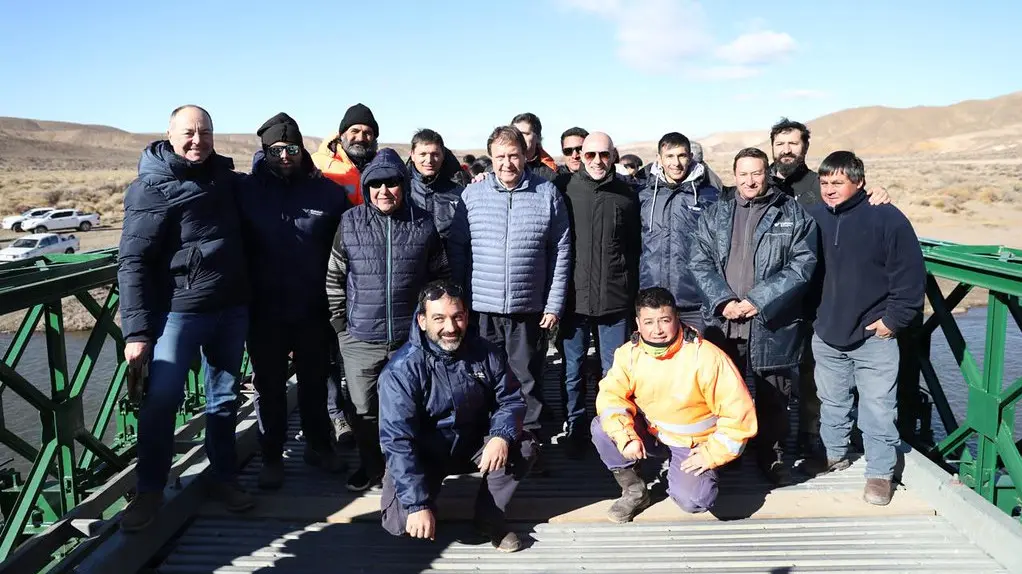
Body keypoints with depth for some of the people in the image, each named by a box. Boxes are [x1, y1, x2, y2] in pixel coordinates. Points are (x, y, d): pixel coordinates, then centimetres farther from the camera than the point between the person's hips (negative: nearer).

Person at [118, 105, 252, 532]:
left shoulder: (224, 175, 8)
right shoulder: (153, 189, -8)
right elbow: (133, 261, -13)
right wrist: (137, 329, -18)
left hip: (232, 308, 5)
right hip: (179, 309, -5)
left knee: (224, 397, 13)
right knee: (160, 399, -5)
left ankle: (223, 477, 27)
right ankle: (149, 491, 13)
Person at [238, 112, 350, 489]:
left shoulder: (327, 190, -1)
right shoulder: (248, 191, -4)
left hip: (314, 309, 1)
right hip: (265, 310, -1)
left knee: (315, 381, 15)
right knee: (269, 385, 10)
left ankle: (318, 445, 34)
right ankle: (272, 458, 25)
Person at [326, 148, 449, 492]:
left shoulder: (424, 225, -1)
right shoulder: (350, 223, -1)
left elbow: (441, 277, 7)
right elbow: (334, 278, 6)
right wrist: (340, 322, 3)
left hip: (411, 338, 0)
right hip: (359, 339, 1)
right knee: (363, 409, 10)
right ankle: (370, 466, 32)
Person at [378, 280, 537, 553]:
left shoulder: (486, 353, -12)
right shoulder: (402, 369, -25)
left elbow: (511, 400, -3)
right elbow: (397, 441, -28)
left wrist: (501, 436, -27)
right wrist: (417, 504, -34)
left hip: (473, 446, 3)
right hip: (422, 455, -3)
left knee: (523, 446, -21)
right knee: (400, 521, -23)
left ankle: (490, 516, 1)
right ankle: (429, 498, 14)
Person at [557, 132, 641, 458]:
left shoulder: (626, 195, 4)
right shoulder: (566, 191, 0)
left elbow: (636, 247, 8)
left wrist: (633, 292, 4)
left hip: (615, 298, 1)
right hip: (574, 296, 0)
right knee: (572, 367, 9)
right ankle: (576, 429, 24)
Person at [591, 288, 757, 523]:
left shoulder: (706, 357, -24)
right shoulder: (629, 353, -11)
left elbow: (739, 412, -20)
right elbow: (611, 395, -11)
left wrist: (712, 454, -19)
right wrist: (626, 436, -27)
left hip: (693, 445, -3)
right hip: (650, 434, 4)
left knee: (691, 499, -26)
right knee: (602, 429, -20)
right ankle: (635, 491, 1)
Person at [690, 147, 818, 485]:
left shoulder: (793, 215, 3)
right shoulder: (715, 215, 11)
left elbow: (802, 265, -6)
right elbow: (700, 263, 4)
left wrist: (758, 300, -14)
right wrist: (724, 302, -11)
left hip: (774, 325, -2)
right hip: (722, 323, 2)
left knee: (773, 398, 8)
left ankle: (772, 454, 26)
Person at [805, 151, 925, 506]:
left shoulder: (887, 218, -12)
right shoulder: (814, 218, 1)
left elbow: (910, 274, -10)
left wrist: (894, 319, -10)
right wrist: (811, 315, 9)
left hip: (874, 336, -4)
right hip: (826, 335, 4)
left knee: (878, 409, 2)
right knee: (831, 402, 19)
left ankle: (880, 473, 17)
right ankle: (834, 454, 38)